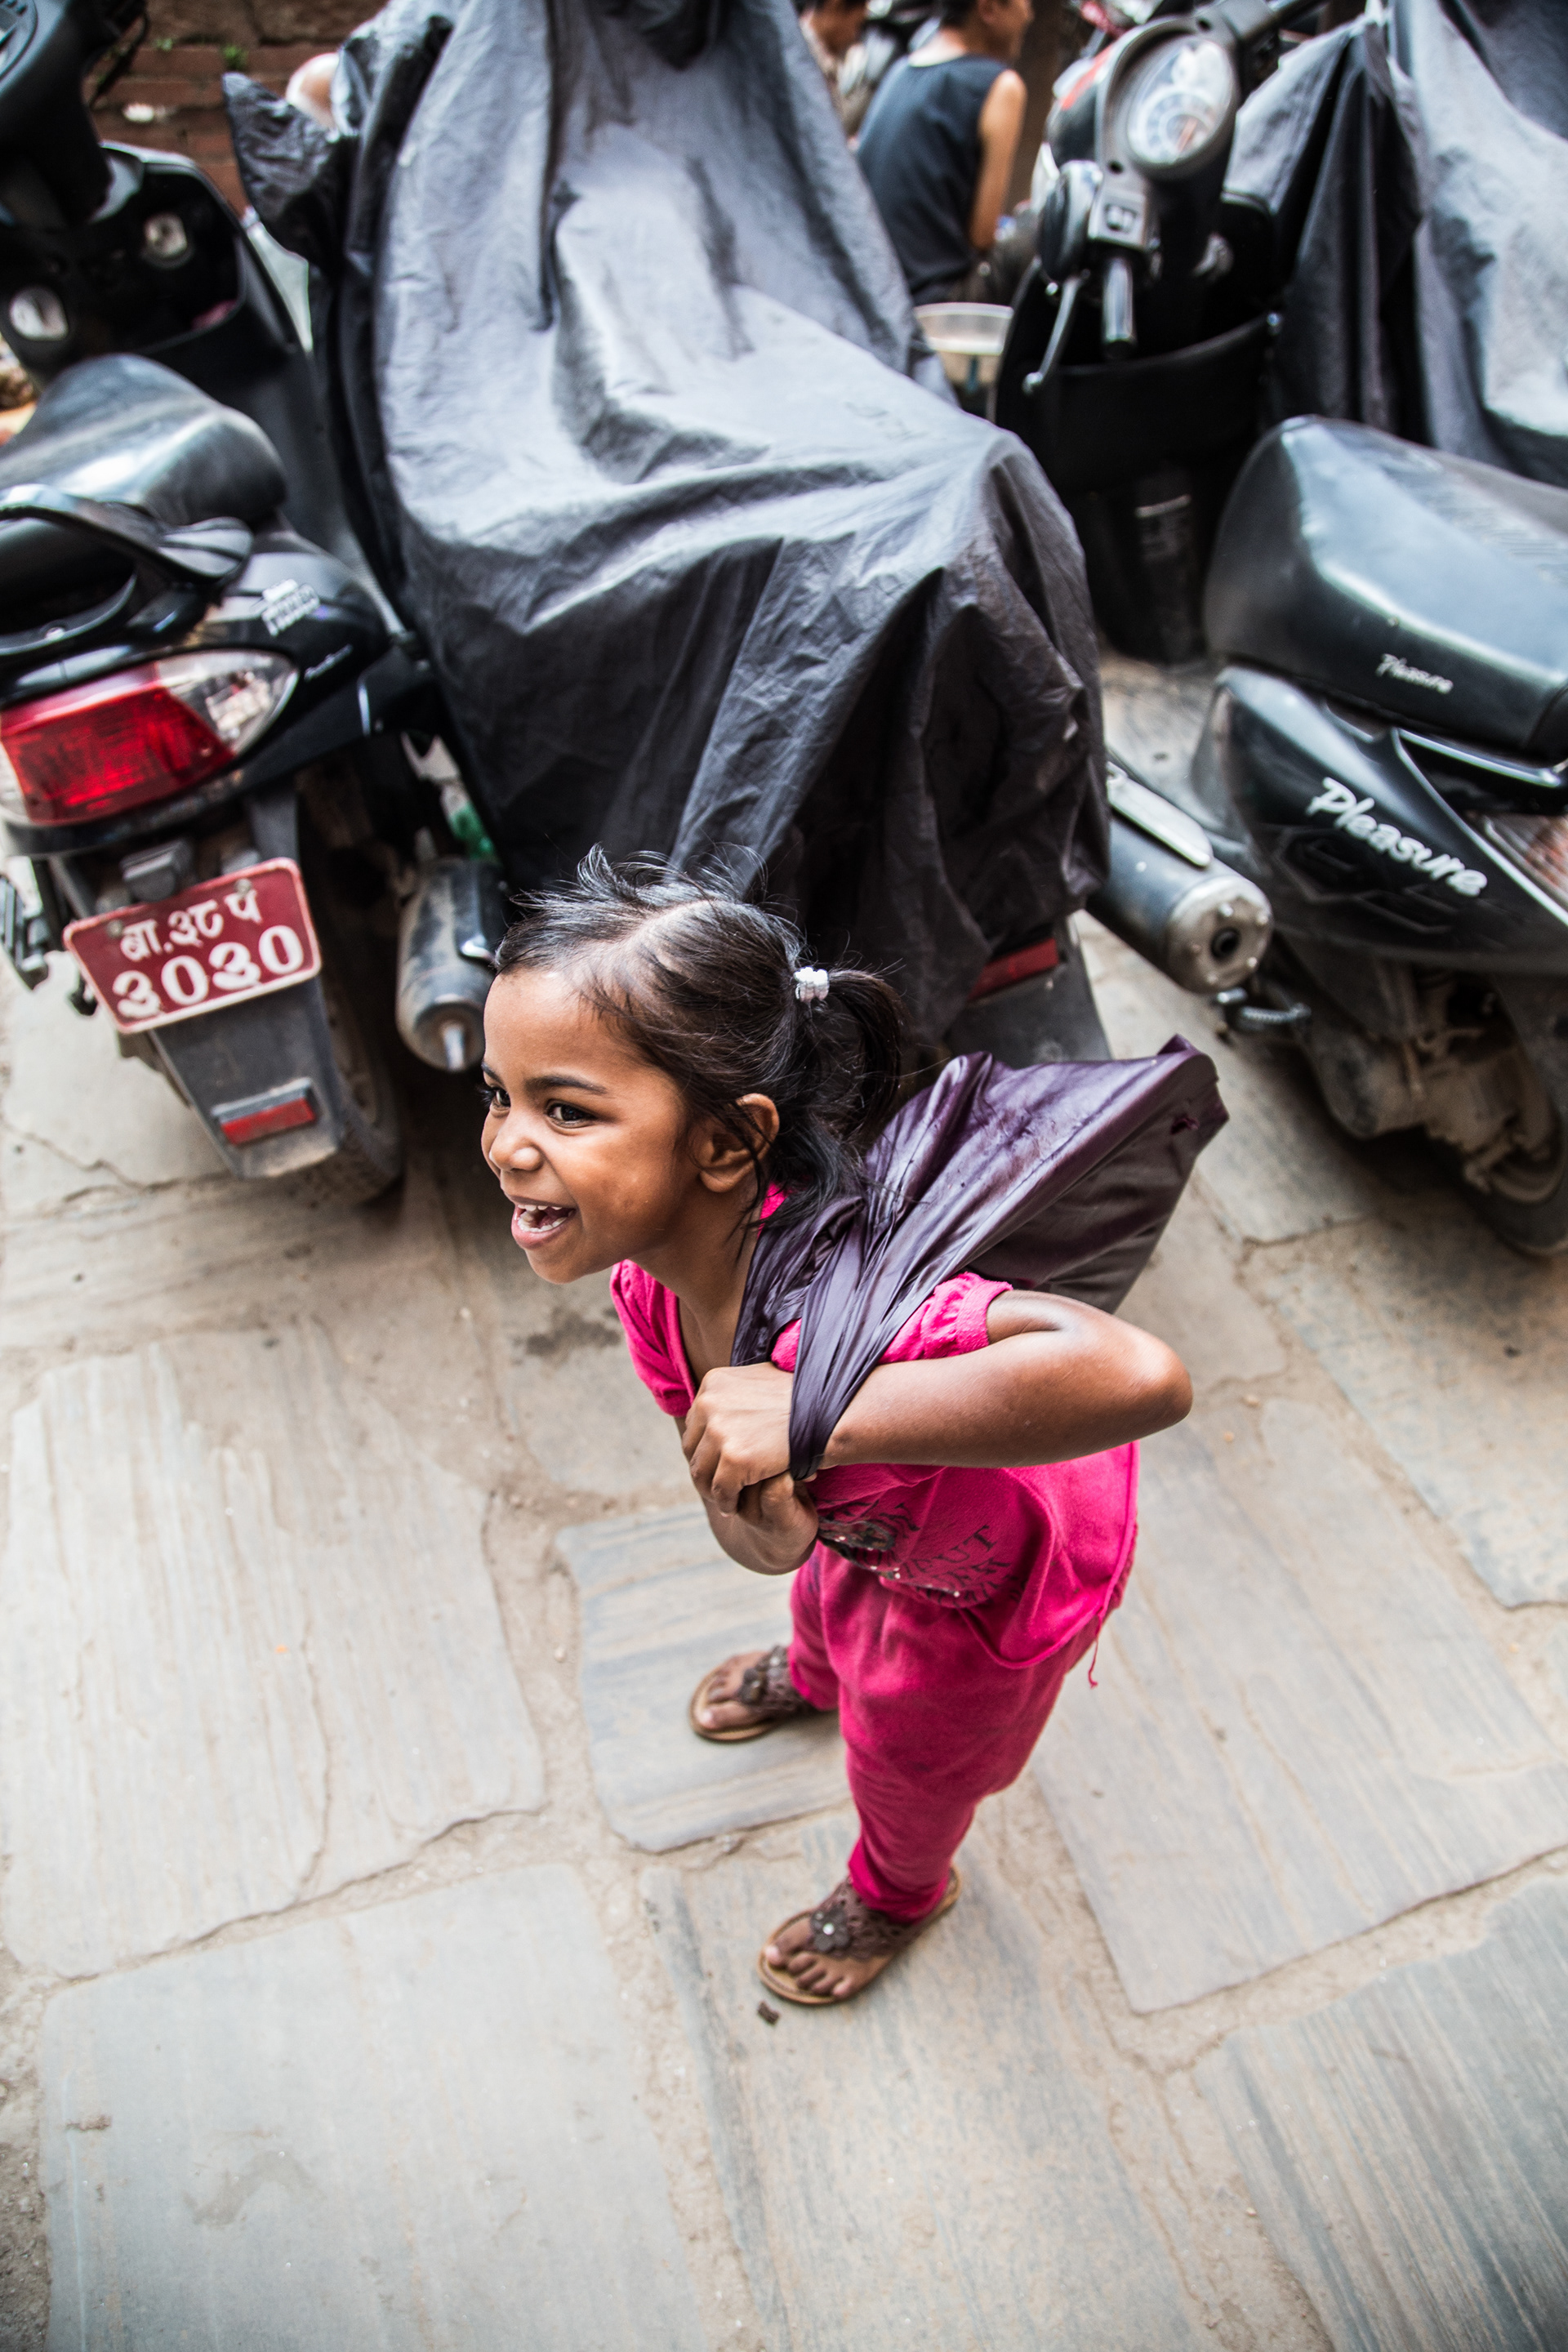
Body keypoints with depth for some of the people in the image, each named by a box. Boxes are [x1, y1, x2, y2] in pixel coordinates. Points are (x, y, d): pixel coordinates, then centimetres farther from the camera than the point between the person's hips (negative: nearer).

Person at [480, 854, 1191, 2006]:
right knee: (827, 1594, 37)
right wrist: (759, 1505, -42)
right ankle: (815, 1675, 78)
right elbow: (767, 1545, -16)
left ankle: (899, 1890, 63)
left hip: (1010, 1564, -5)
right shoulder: (652, 1279, -23)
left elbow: (1145, 1376, -63)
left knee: (909, 1747, 25)